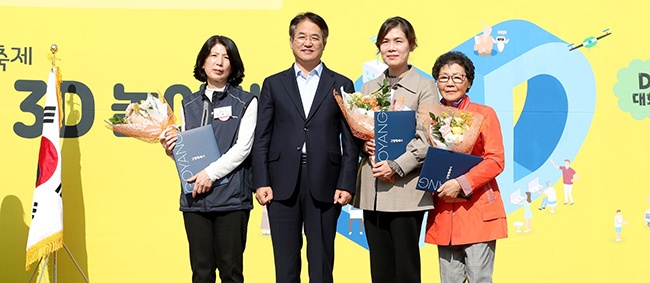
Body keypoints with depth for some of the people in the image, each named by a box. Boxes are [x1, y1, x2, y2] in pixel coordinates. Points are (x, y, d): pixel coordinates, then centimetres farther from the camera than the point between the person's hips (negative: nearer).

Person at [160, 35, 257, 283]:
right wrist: (171, 149, -2)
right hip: (194, 197, 4)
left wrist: (211, 173, -14)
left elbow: (243, 147, -6)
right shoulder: (189, 104, 15)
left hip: (231, 196, -3)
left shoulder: (245, 102, 4)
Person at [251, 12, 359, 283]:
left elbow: (350, 140, 4)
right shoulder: (273, 84, 11)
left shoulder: (341, 85, 9)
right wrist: (261, 182, -3)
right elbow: (261, 139, 6)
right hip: (283, 186, 1)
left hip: (324, 186, -1)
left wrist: (346, 184, -4)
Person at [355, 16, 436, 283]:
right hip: (372, 191, 4)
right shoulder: (369, 87, 14)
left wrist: (396, 166, -16)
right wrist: (364, 145, -6)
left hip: (406, 190, -4)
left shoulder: (424, 86, 0)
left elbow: (427, 139, -7)